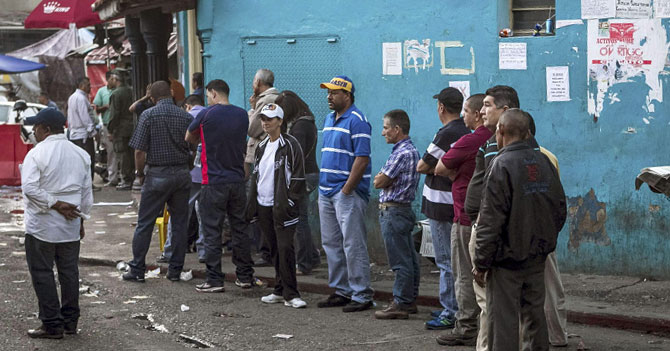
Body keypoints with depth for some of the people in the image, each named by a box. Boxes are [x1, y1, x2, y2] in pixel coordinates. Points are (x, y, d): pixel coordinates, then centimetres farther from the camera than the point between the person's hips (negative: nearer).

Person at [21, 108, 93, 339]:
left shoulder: (37, 154, -12)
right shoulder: (81, 155, 6)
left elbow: (29, 188, -22)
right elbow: (87, 192, 10)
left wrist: (54, 204, -15)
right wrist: (81, 218, 17)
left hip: (41, 225, -6)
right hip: (70, 225, 6)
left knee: (42, 274, 2)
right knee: (69, 272, 13)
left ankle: (52, 325, 2)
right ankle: (70, 321, 19)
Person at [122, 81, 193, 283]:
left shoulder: (148, 115, -7)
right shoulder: (186, 117, 1)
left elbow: (139, 151, -9)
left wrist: (139, 173, 5)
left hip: (157, 174, -3)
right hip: (182, 174, 3)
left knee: (145, 223, 4)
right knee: (179, 223, 10)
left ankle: (137, 270, 6)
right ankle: (175, 270, 12)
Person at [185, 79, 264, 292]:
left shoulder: (206, 115, -9)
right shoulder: (242, 115, 5)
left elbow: (189, 138, 5)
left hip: (213, 182, -5)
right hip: (237, 179, 5)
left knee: (212, 232, 0)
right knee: (239, 229, 12)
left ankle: (214, 280, 0)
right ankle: (245, 276, 16)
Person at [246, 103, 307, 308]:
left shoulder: (290, 145, -7)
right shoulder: (262, 146, 16)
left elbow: (297, 178, -8)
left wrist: (289, 203, -13)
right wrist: (253, 204, 16)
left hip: (282, 207, -7)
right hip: (264, 206, 7)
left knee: (285, 248, -12)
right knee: (275, 250, 10)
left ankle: (291, 295, -10)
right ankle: (280, 291, 17)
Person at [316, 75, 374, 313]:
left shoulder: (356, 121, -11)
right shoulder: (330, 119, 16)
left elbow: (362, 158, -17)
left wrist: (346, 189, -18)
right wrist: (323, 185, 15)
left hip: (348, 192, -9)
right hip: (326, 191, 9)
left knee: (353, 244, -7)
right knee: (331, 244, 12)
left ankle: (362, 295, -3)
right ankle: (342, 291, 21)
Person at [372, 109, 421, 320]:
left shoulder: (403, 154, -17)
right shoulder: (409, 150, 15)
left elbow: (379, 182, -15)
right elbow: (381, 180, 16)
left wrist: (383, 179, 3)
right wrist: (389, 180, -3)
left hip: (394, 211, -10)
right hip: (402, 210, 10)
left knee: (400, 261, -6)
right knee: (409, 259, 13)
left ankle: (401, 304, -3)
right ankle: (410, 300, 19)